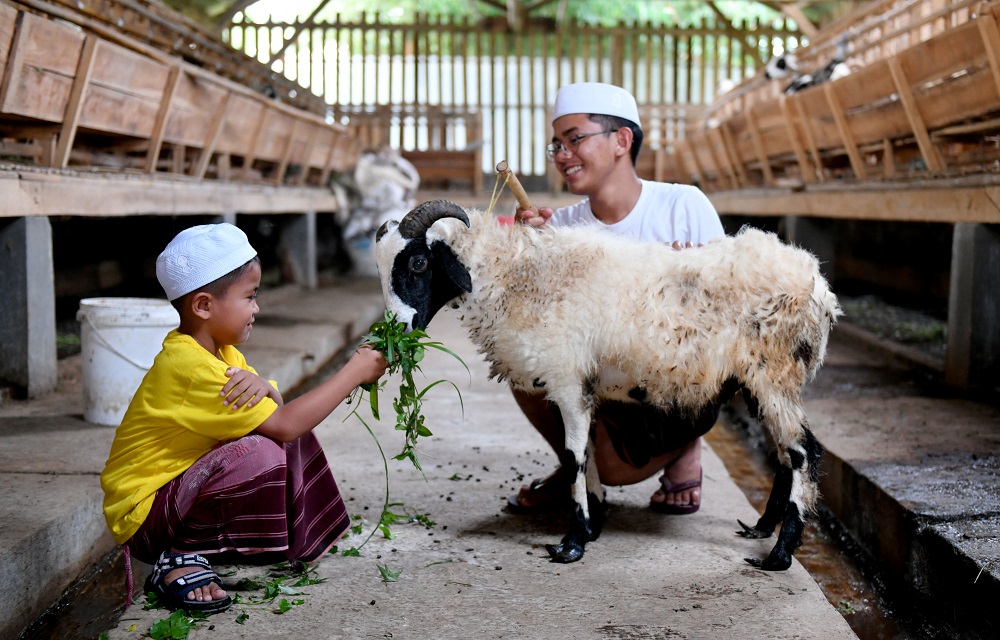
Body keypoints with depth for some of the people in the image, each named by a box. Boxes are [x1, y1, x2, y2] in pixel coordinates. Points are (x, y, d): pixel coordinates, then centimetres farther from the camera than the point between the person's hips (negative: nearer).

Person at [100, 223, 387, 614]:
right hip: (143, 516, -10)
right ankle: (180, 561, -16)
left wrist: (263, 388, -23)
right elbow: (285, 424, -27)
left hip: (183, 487, 10)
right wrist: (355, 372, -19)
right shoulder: (190, 366, -26)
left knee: (295, 441, 4)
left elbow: (279, 411, 2)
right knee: (259, 454, -32)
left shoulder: (220, 352, 6)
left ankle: (297, 541, 12)